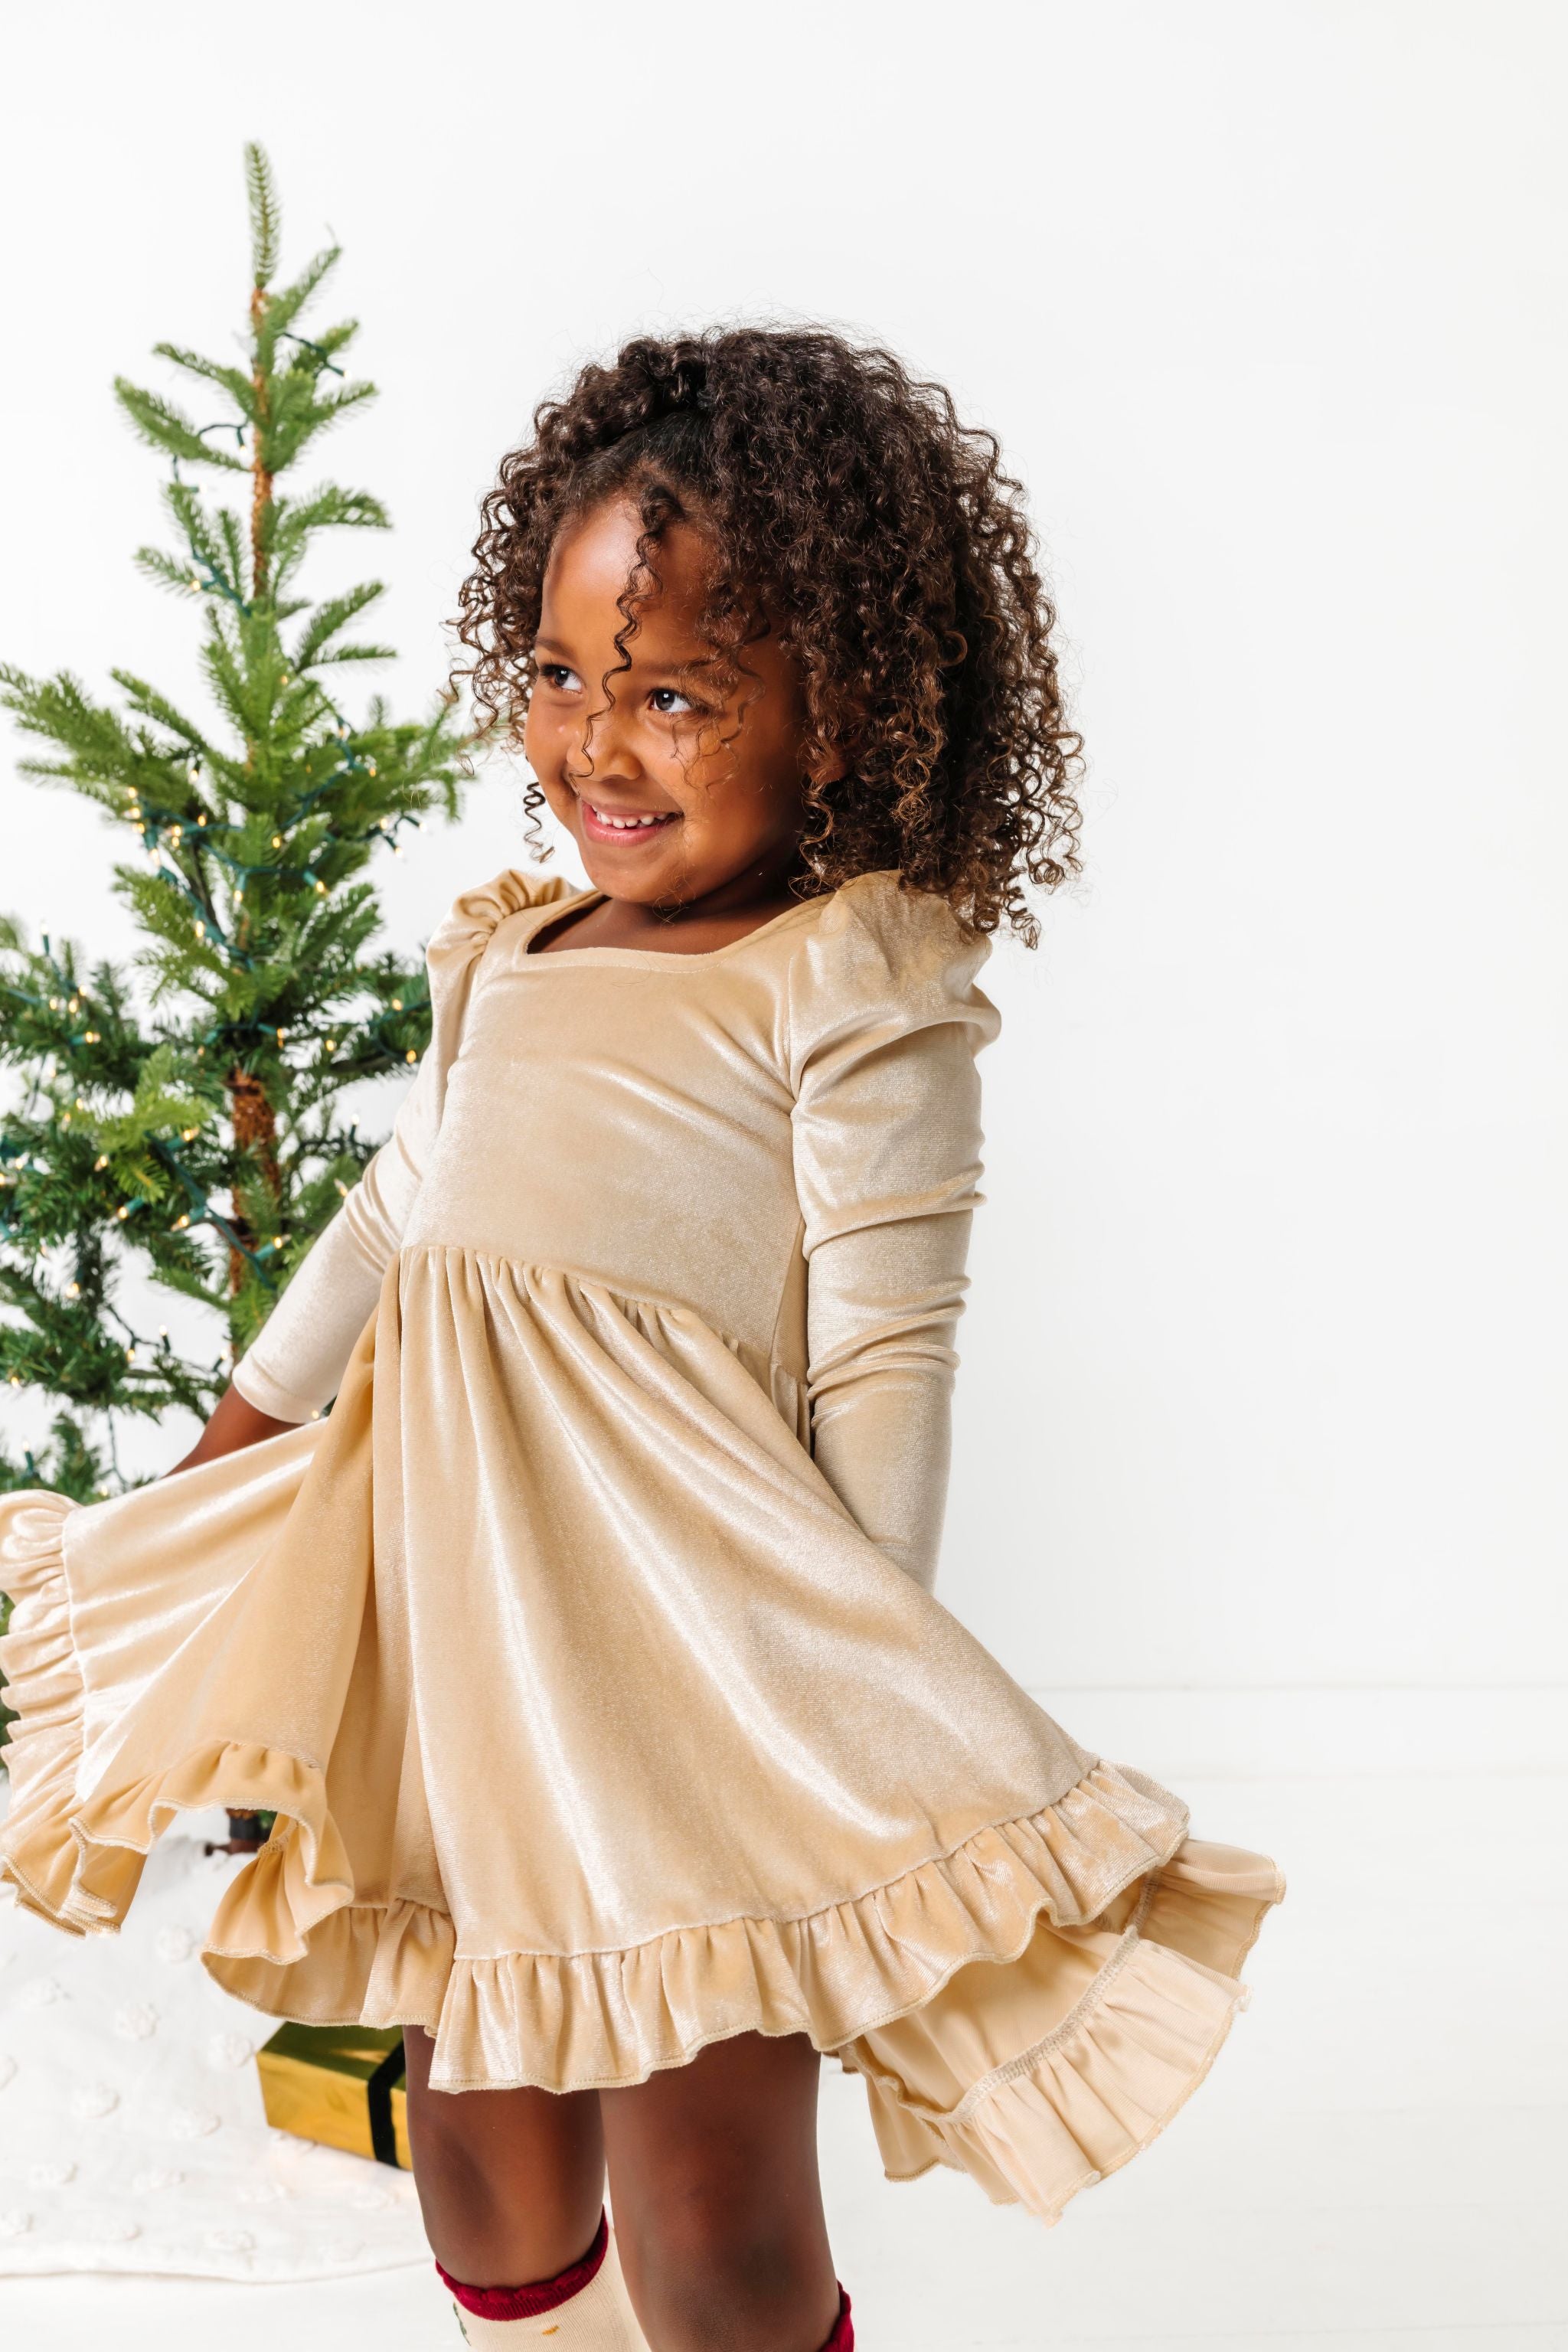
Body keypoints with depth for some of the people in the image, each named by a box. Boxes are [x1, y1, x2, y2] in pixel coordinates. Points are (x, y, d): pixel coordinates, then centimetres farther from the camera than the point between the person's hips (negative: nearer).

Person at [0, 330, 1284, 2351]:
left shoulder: (852, 985, -11)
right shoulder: (511, 955, 10)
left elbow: (881, 1365, -13)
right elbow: (389, 1217, 21)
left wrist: (858, 1723, -13)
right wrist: (223, 1453, 27)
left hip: (693, 1652, -7)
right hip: (450, 1618, 7)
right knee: (474, 2131, 21)